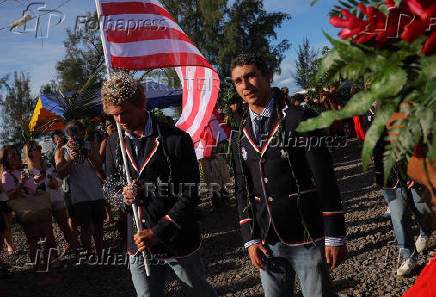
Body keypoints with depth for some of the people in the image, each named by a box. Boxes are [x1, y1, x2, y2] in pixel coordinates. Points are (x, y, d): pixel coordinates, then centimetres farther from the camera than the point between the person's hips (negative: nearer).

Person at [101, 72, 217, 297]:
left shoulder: (176, 140, -12)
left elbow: (189, 196, -13)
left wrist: (157, 233, -17)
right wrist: (123, 196, -7)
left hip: (178, 242, -3)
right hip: (138, 245, 4)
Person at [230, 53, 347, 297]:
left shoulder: (298, 119, -7)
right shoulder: (240, 137, 8)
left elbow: (326, 181, -9)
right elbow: (243, 190, 11)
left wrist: (335, 236, -10)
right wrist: (250, 239, 3)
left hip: (307, 239, -4)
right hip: (266, 243, 4)